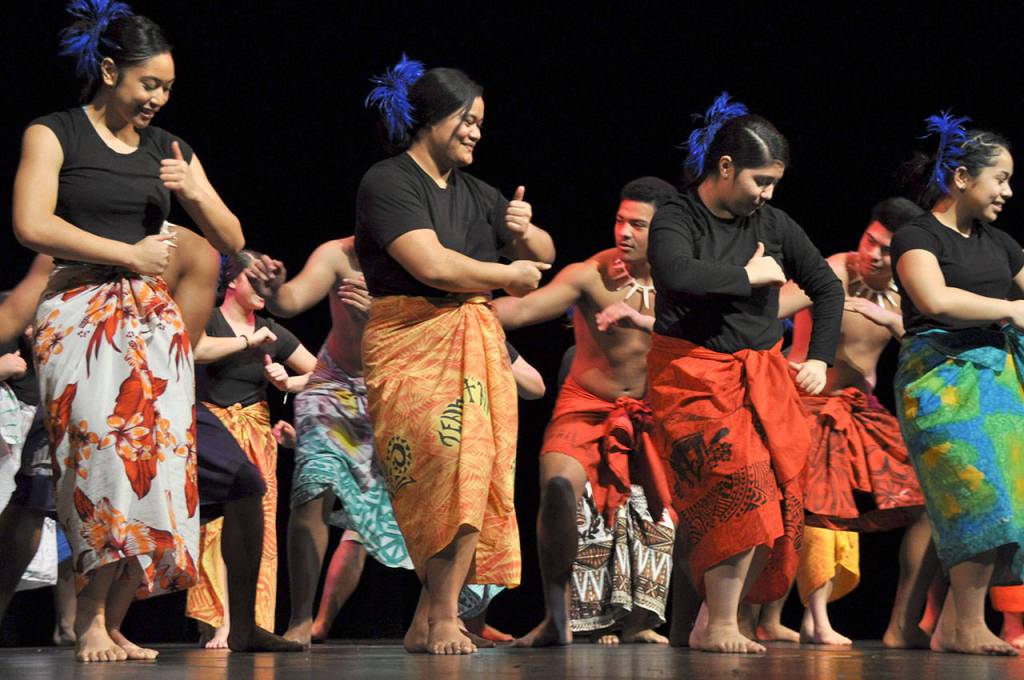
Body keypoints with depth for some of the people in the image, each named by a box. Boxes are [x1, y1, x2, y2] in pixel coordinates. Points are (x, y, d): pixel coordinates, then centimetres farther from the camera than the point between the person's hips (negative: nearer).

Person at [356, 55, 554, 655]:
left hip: (477, 346, 7)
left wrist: (525, 232, 0)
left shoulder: (476, 193, 20)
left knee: (476, 478, -4)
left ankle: (429, 621, 0)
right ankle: (442, 618, -15)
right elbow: (433, 266, -17)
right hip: (413, 345, -7)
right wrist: (512, 274, -3)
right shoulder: (389, 183, -4)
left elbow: (546, 255, 24)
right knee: (454, 466, -22)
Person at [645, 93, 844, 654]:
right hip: (693, 374, -5)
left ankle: (713, 617, 4)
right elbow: (676, 275, -27)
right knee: (742, 480, -23)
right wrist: (749, 275, -16)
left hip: (763, 375, 6)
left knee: (775, 499, -7)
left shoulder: (773, 225, 10)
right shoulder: (676, 218, -5)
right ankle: (719, 626, -15)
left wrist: (819, 359, 12)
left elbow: (827, 287, 21)